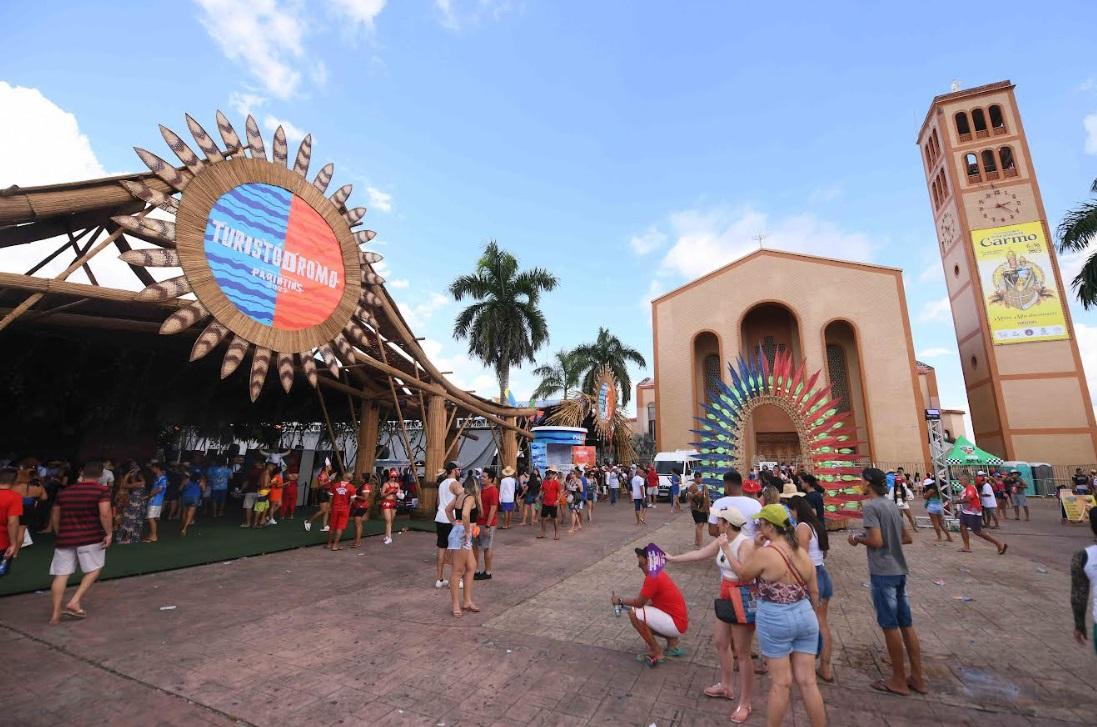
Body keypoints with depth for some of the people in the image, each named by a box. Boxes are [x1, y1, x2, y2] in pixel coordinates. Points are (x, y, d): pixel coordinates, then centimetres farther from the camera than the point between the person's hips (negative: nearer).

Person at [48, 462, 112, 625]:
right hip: (90, 538, -5)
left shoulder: (64, 492, 11)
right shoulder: (102, 491, -7)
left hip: (65, 538, 5)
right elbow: (104, 514, -18)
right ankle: (74, 603, 1)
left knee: (61, 575, 9)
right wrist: (108, 533, -8)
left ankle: (55, 614, 11)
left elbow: (54, 516, 18)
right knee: (93, 570, 11)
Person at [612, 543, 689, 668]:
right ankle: (672, 642, 14)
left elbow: (639, 603, -17)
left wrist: (620, 601, 0)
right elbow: (652, 602, 15)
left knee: (634, 613, -20)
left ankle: (657, 653, -5)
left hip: (676, 624, -10)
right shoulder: (657, 573, 7)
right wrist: (625, 603, 9)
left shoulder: (653, 578, -23)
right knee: (640, 618, 19)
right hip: (677, 621, 10)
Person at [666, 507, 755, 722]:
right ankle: (726, 686, 40)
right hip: (727, 598, 9)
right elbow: (699, 554, 8)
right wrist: (672, 559, 13)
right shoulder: (721, 541, -1)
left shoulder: (746, 543, -24)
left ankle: (744, 704, 21)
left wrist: (726, 549, -34)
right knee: (720, 642, 20)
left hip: (743, 601, -9)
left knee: (741, 653, 4)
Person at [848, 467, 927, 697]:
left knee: (890, 626, 5)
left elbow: (876, 541, -21)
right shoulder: (890, 505, 10)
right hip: (899, 571, 8)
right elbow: (907, 538, 16)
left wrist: (857, 538, -5)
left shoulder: (870, 506, -17)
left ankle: (899, 680, 17)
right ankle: (917, 677, 26)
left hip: (882, 573, -8)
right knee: (906, 624, 16)